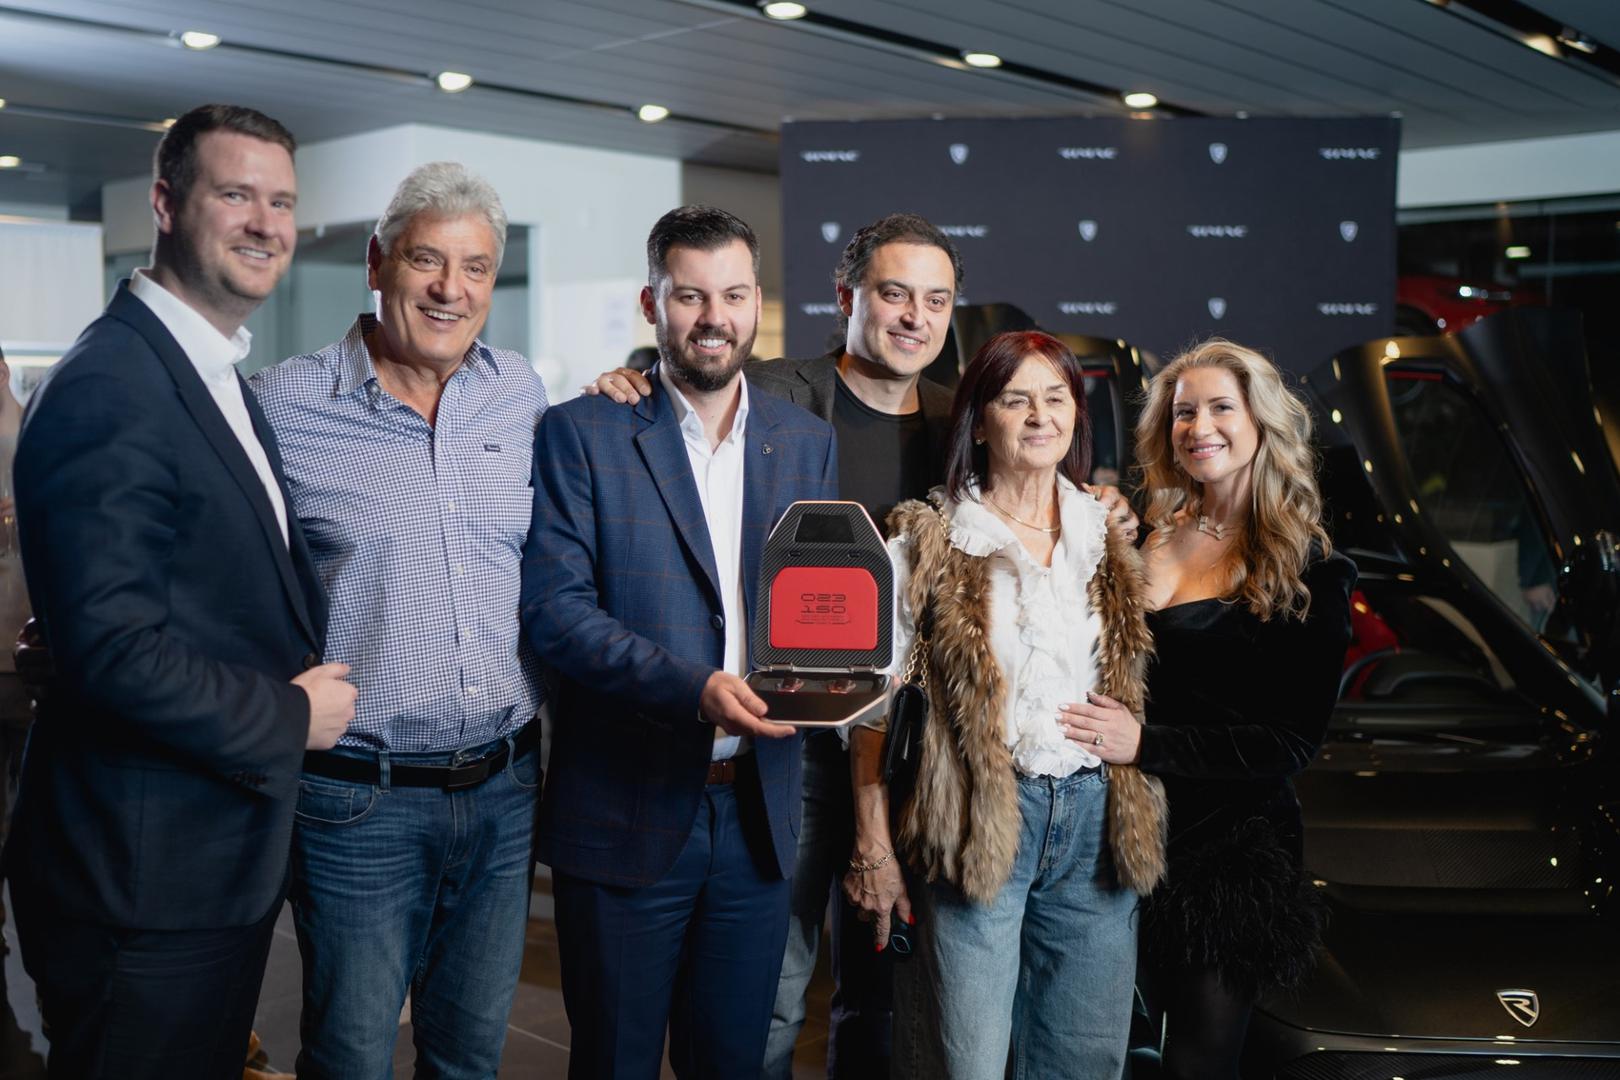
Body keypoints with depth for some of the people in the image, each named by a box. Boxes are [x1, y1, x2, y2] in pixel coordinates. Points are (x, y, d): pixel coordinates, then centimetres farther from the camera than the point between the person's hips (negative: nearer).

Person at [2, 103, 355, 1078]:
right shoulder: (108, 389, -20)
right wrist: (290, 721, -15)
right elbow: (115, 649, -27)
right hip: (145, 880, -9)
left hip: (225, 864, 9)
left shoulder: (224, 382, 12)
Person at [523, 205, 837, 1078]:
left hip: (757, 811, 4)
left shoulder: (807, 442, 8)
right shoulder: (581, 433, -4)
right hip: (624, 813, -3)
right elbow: (553, 608, -12)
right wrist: (692, 688, -24)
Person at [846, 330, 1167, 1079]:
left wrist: (1142, 822, 7)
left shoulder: (1110, 539, 11)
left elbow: (1138, 686, 17)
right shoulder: (929, 541, -2)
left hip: (1096, 821, 4)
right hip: (978, 822, -4)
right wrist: (873, 847, -7)